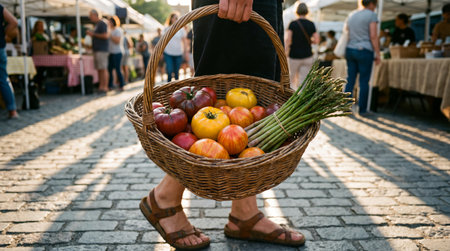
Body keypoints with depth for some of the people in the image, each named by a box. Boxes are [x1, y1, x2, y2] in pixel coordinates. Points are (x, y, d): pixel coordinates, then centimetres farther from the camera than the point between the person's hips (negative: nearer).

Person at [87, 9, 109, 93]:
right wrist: (91, 33, 13)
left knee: (103, 69, -10)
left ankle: (105, 87, -10)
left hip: (102, 50, -10)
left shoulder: (102, 24, -8)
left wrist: (93, 34, -12)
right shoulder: (97, 24, 22)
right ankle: (101, 86, 9)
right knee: (99, 69, 7)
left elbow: (105, 36, -18)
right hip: (97, 50, 10)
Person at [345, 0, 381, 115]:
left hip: (350, 50, 6)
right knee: (364, 81, 0)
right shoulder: (371, 15, -4)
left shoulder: (351, 15, 15)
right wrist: (377, 54, -8)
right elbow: (373, 36, -11)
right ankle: (362, 109, 4)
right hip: (364, 51, -6)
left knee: (350, 80, 7)